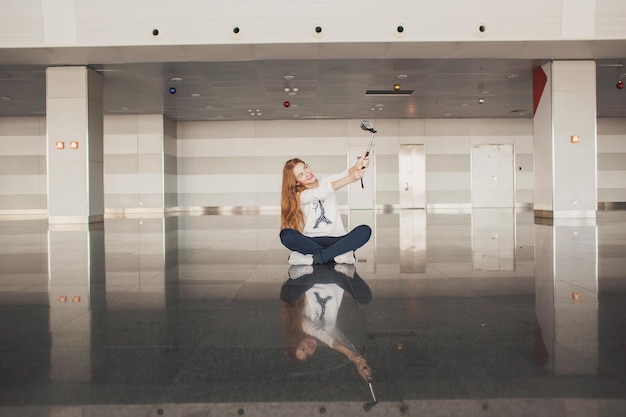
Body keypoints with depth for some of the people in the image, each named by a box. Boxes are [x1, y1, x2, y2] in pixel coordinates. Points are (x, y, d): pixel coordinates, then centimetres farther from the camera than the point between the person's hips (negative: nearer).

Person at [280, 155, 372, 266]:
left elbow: (343, 175, -13)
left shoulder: (325, 181, 9)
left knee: (365, 230, -25)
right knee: (286, 235, -30)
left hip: (336, 239, 2)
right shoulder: (299, 195, -2)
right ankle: (338, 255, -32)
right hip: (311, 242, -2)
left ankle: (314, 258, -33)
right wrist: (350, 179, -37)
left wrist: (356, 167, -38)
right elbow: (322, 193, -22)